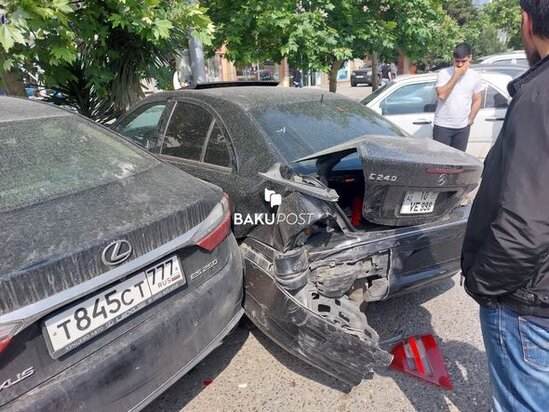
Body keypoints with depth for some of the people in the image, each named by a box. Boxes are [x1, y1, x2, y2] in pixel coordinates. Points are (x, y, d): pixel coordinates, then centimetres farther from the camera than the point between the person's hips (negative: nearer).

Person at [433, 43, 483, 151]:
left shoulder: (475, 76, 4)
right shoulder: (443, 73, -7)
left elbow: (477, 100, 12)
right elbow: (441, 95, -20)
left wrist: (470, 119, 5)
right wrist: (456, 75, -18)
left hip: (463, 127, 4)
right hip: (442, 126, -3)